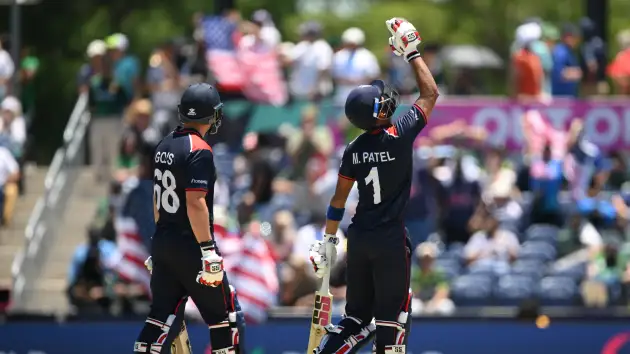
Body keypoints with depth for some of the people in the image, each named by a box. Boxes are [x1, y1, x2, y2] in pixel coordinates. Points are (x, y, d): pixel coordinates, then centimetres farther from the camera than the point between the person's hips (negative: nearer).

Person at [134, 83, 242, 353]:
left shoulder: (164, 146, 10)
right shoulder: (199, 151, -16)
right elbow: (195, 203, -23)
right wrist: (208, 250, -23)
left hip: (162, 241, 8)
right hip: (189, 244, -8)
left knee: (162, 311, 9)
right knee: (221, 311, 3)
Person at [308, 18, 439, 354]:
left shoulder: (353, 150, 3)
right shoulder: (399, 136, -13)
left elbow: (339, 199, 9)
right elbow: (430, 94, -1)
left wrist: (329, 239, 19)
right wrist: (411, 52, 7)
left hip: (359, 237, 6)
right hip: (390, 239, -6)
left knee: (357, 315, 14)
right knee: (391, 317, 0)